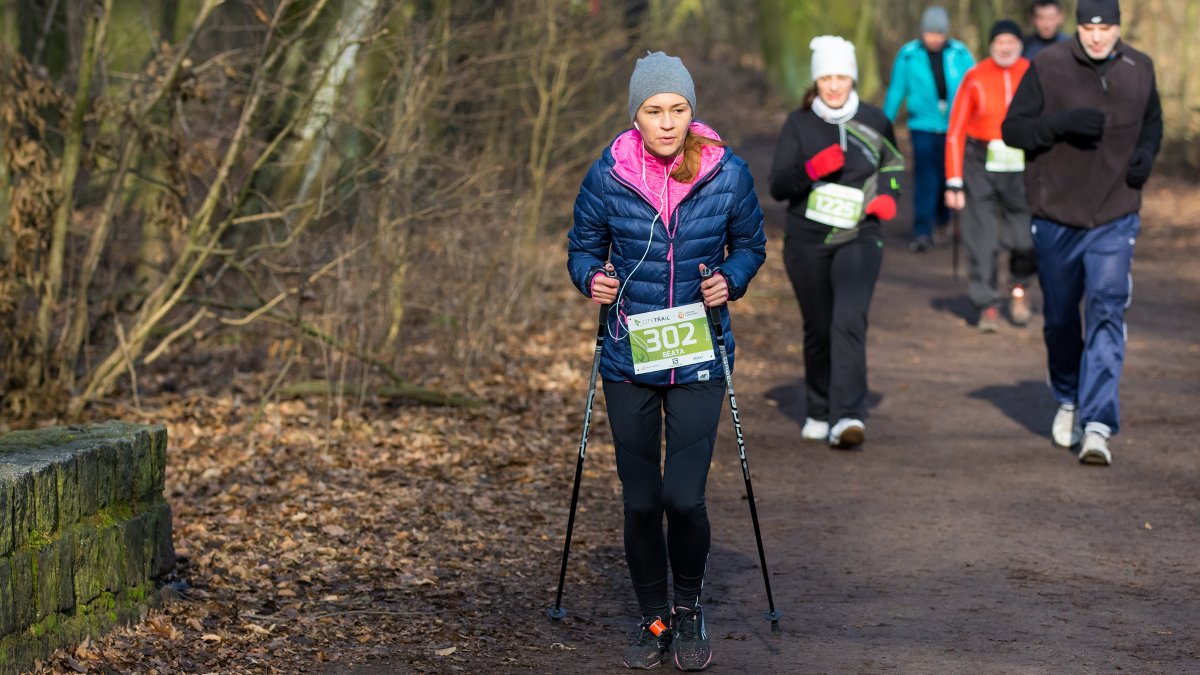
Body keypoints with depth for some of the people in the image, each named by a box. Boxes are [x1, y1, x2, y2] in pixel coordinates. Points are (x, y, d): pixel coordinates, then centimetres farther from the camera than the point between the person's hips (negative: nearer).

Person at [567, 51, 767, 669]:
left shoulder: (727, 173, -6)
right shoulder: (607, 175, -7)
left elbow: (750, 244, 9)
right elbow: (583, 245, 7)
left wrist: (731, 280, -11)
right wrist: (592, 278, -13)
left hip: (698, 358, -1)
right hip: (628, 360, 1)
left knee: (683, 496, -11)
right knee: (640, 501, 6)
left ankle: (689, 606, 16)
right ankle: (654, 619, 26)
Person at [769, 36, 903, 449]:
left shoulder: (873, 121, 3)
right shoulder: (798, 124, 0)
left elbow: (893, 164, 21)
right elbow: (777, 186, -6)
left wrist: (888, 196, 1)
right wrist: (811, 169, -24)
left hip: (859, 239, -1)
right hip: (807, 242, 1)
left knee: (849, 320, -20)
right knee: (818, 329, 9)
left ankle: (848, 417, -26)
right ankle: (819, 413, 29)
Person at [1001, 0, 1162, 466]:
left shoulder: (1139, 70, 2)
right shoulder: (1048, 67, -8)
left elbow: (1152, 123, 18)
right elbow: (1013, 129, -8)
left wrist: (1146, 152, -4)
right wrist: (1061, 123, -25)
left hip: (1115, 220, 0)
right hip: (1056, 218, 0)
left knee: (1107, 314, -14)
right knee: (1060, 319, 13)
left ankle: (1097, 426, -18)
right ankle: (1068, 400, 40)